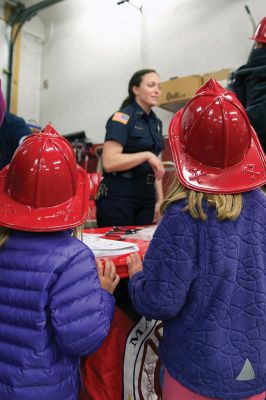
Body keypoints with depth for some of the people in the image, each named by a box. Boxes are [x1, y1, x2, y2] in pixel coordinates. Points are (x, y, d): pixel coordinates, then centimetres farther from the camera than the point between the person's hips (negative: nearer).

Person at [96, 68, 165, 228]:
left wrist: (160, 199, 10)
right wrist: (147, 155, -20)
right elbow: (109, 163, -20)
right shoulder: (122, 118, -9)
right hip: (119, 197, -7)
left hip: (147, 197, 7)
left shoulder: (156, 122, 14)